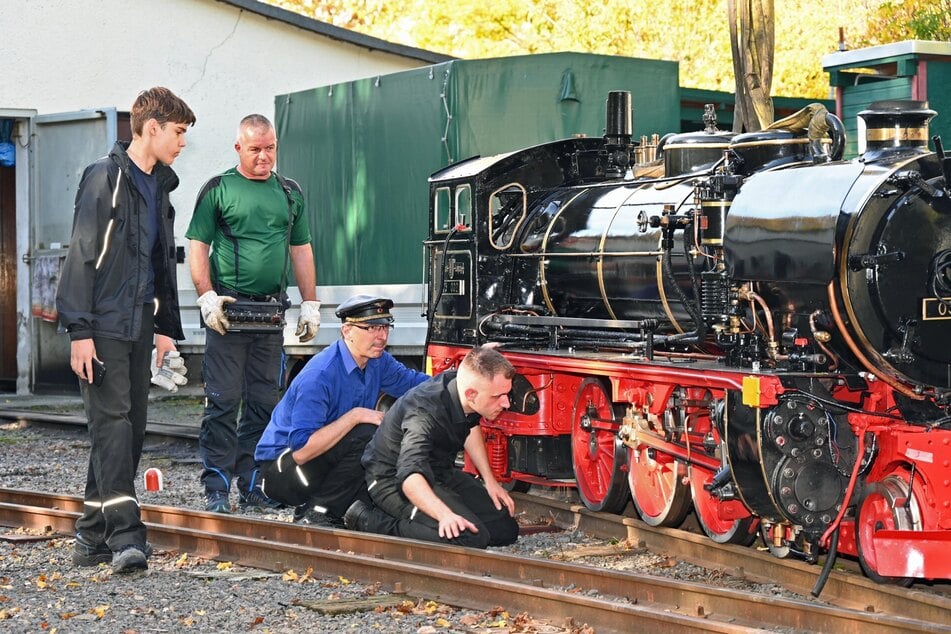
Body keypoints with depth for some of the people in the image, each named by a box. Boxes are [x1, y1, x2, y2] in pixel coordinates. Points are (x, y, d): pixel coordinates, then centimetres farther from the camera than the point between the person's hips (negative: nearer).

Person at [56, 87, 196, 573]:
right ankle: (124, 537, -17)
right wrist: (79, 330, -17)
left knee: (131, 428, 6)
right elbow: (81, 256, -12)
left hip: (138, 328, 8)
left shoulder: (158, 187, 17)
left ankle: (93, 536, 12)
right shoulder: (105, 178, -8)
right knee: (112, 425, -12)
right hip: (103, 328, -8)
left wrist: (166, 327, 19)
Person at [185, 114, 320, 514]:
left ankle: (251, 485, 13)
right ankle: (217, 488, -4)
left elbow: (301, 251, 17)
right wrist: (207, 296, -12)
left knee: (263, 403, 6)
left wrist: (310, 304, 11)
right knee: (223, 401, -6)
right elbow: (197, 247, -1)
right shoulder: (218, 189, 2)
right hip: (227, 311, -4)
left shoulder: (290, 193, 14)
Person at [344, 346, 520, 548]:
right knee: (470, 536, -30)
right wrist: (445, 514, -66)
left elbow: (471, 428, 17)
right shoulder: (425, 415, -35)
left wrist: (490, 480, 13)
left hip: (440, 474, 9)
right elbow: (410, 476, -50)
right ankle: (367, 520, -16)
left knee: (506, 529, 3)